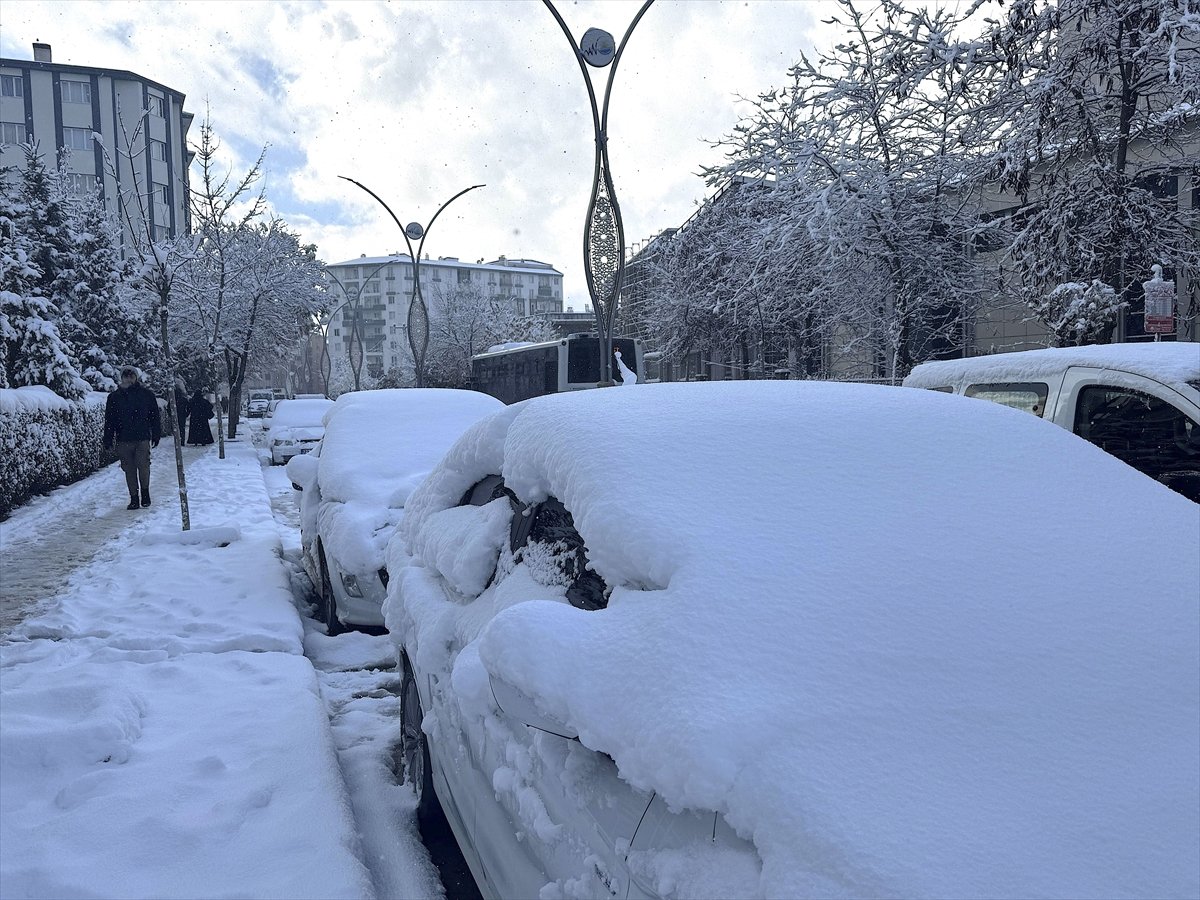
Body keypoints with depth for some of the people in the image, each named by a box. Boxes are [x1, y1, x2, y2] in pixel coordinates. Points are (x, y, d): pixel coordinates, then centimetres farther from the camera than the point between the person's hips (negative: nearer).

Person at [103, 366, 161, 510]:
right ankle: (134, 498, 12)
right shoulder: (114, 397, 7)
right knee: (129, 470, 5)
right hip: (123, 440, 2)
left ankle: (145, 492, 11)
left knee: (143, 465, -11)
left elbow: (155, 417, 9)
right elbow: (109, 421, 9)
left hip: (143, 438, -2)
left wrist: (156, 435, 5)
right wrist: (108, 440, 4)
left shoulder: (147, 394, 5)